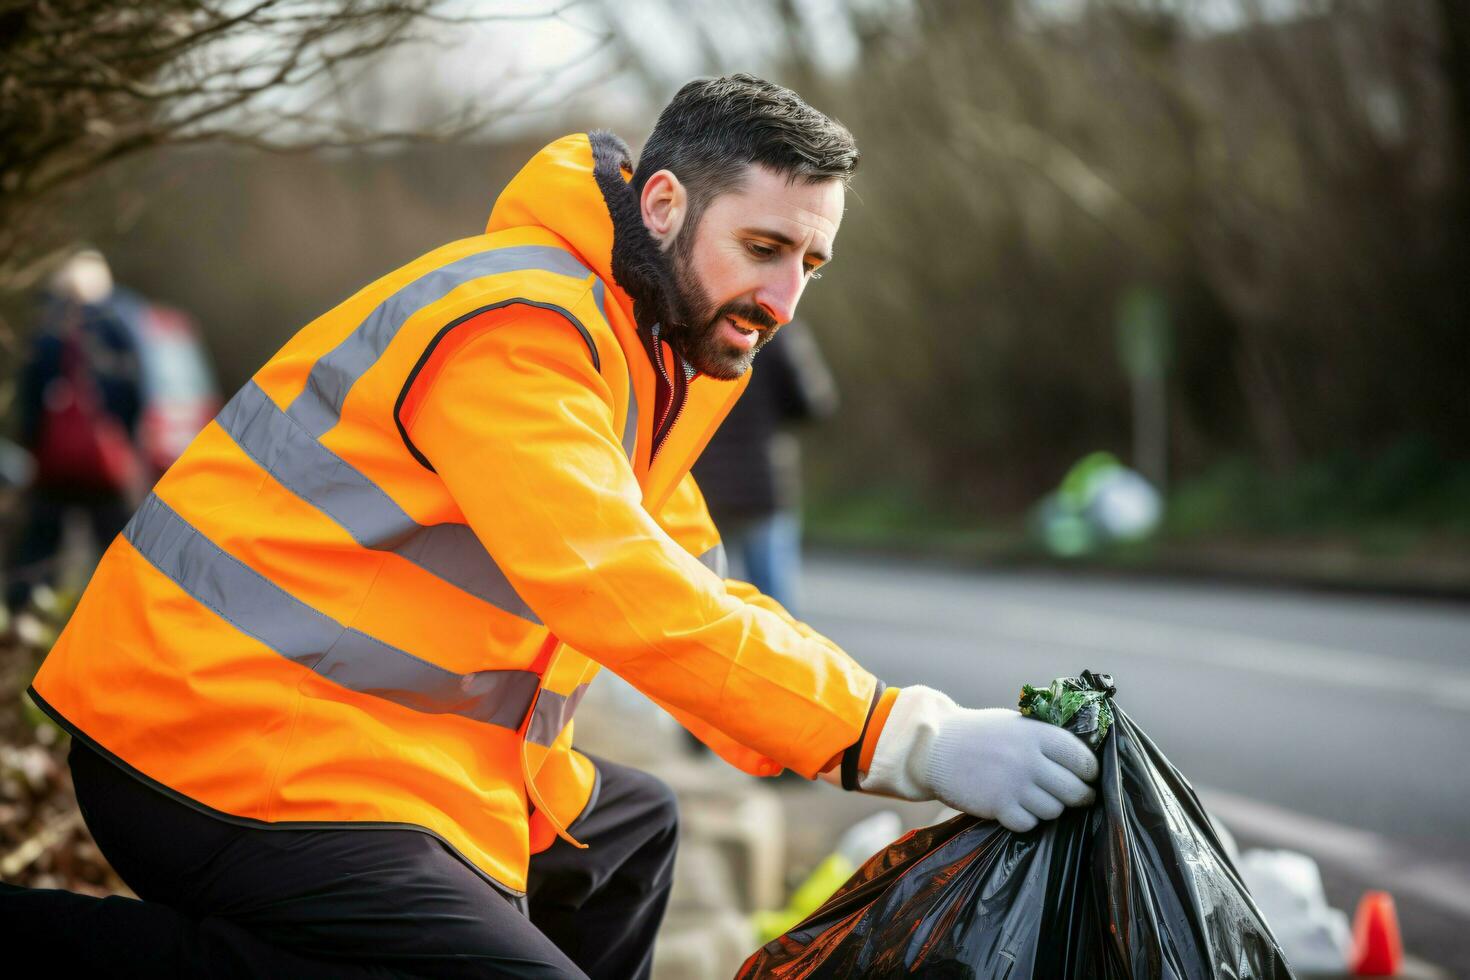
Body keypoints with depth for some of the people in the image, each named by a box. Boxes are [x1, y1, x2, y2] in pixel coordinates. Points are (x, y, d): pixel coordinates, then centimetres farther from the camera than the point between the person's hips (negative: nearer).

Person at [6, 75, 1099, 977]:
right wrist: (906, 742, -30)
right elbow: (618, 595, -29)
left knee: (628, 827, 25)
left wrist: (910, 721, -2)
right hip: (222, 751, -11)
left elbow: (689, 584, 11)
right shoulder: (518, 324, -19)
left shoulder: (658, 349, 15)